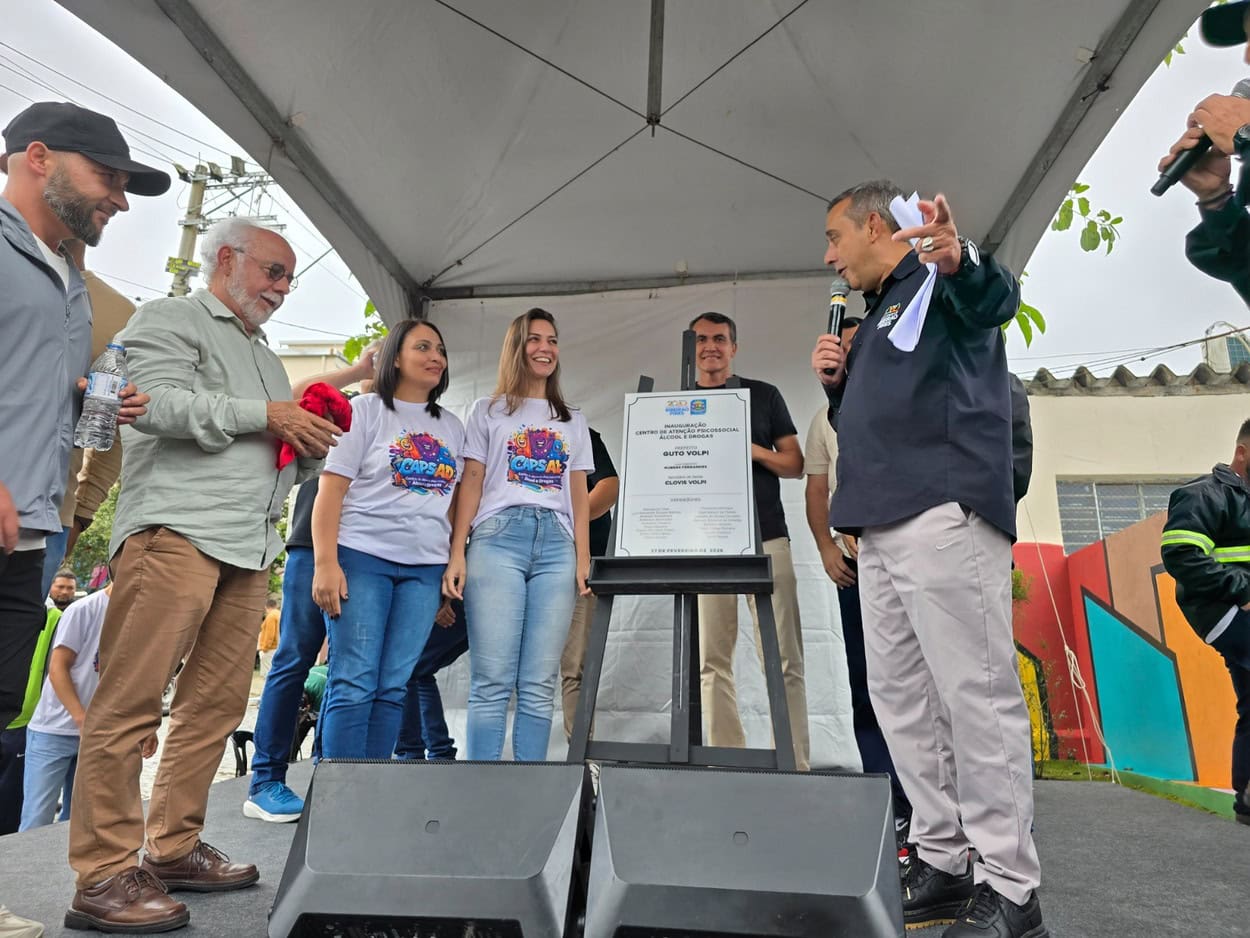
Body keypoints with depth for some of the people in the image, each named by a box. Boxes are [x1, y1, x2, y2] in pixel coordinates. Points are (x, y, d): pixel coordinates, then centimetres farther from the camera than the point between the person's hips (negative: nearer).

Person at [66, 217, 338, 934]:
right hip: (176, 530, -8)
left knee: (217, 703, 6)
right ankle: (104, 876, -1)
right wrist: (264, 416, -7)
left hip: (250, 548, 8)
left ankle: (174, 849, 16)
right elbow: (161, 403, -12)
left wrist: (311, 451, 10)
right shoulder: (170, 320, 7)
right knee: (132, 703, -7)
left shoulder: (267, 358, 30)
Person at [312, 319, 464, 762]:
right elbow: (330, 490, -3)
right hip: (362, 558, -4)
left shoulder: (452, 427, 17)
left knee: (393, 687, 4)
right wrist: (325, 563, -12)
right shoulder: (365, 410, 4)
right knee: (353, 684, -5)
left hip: (425, 568, 4)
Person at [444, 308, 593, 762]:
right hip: (498, 538, -2)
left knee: (540, 685, -1)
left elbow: (579, 495, 16)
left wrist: (583, 559, 5)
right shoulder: (487, 412, 15)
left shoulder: (573, 421, 22)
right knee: (492, 681, -7)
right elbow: (471, 484, 7)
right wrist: (456, 554, -3)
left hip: (557, 543, 2)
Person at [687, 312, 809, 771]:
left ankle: (795, 763, 2)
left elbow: (795, 464, 9)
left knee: (784, 660, -4)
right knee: (712, 661, 1)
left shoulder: (764, 396, 11)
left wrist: (753, 450, -9)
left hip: (765, 538, -1)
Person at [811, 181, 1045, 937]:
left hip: (943, 515, -9)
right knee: (900, 696, 9)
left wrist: (959, 261, -45)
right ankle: (943, 865, 20)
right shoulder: (879, 314, 27)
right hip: (883, 526, 10)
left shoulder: (942, 281, 2)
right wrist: (837, 382, 12)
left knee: (976, 694, -6)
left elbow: (995, 298, -24)